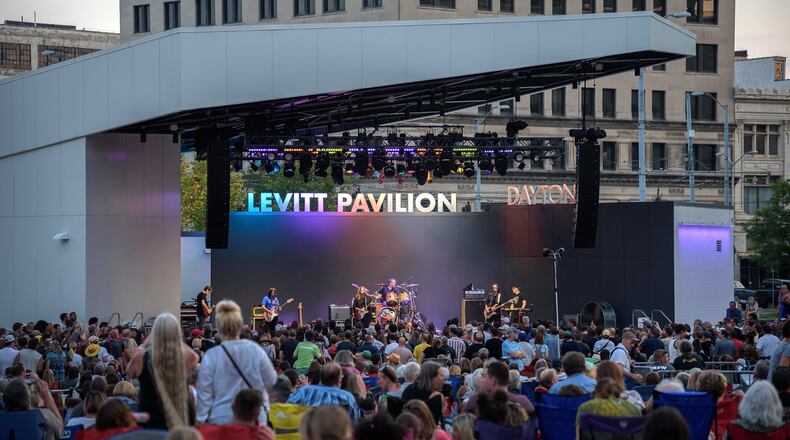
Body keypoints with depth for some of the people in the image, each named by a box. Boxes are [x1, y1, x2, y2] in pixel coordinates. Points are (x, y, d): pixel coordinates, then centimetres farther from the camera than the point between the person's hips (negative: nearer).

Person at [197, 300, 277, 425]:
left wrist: (202, 420, 4)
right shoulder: (255, 350, -5)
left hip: (221, 420, -1)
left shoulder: (211, 356, -8)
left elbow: (204, 393, -4)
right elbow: (271, 379, 8)